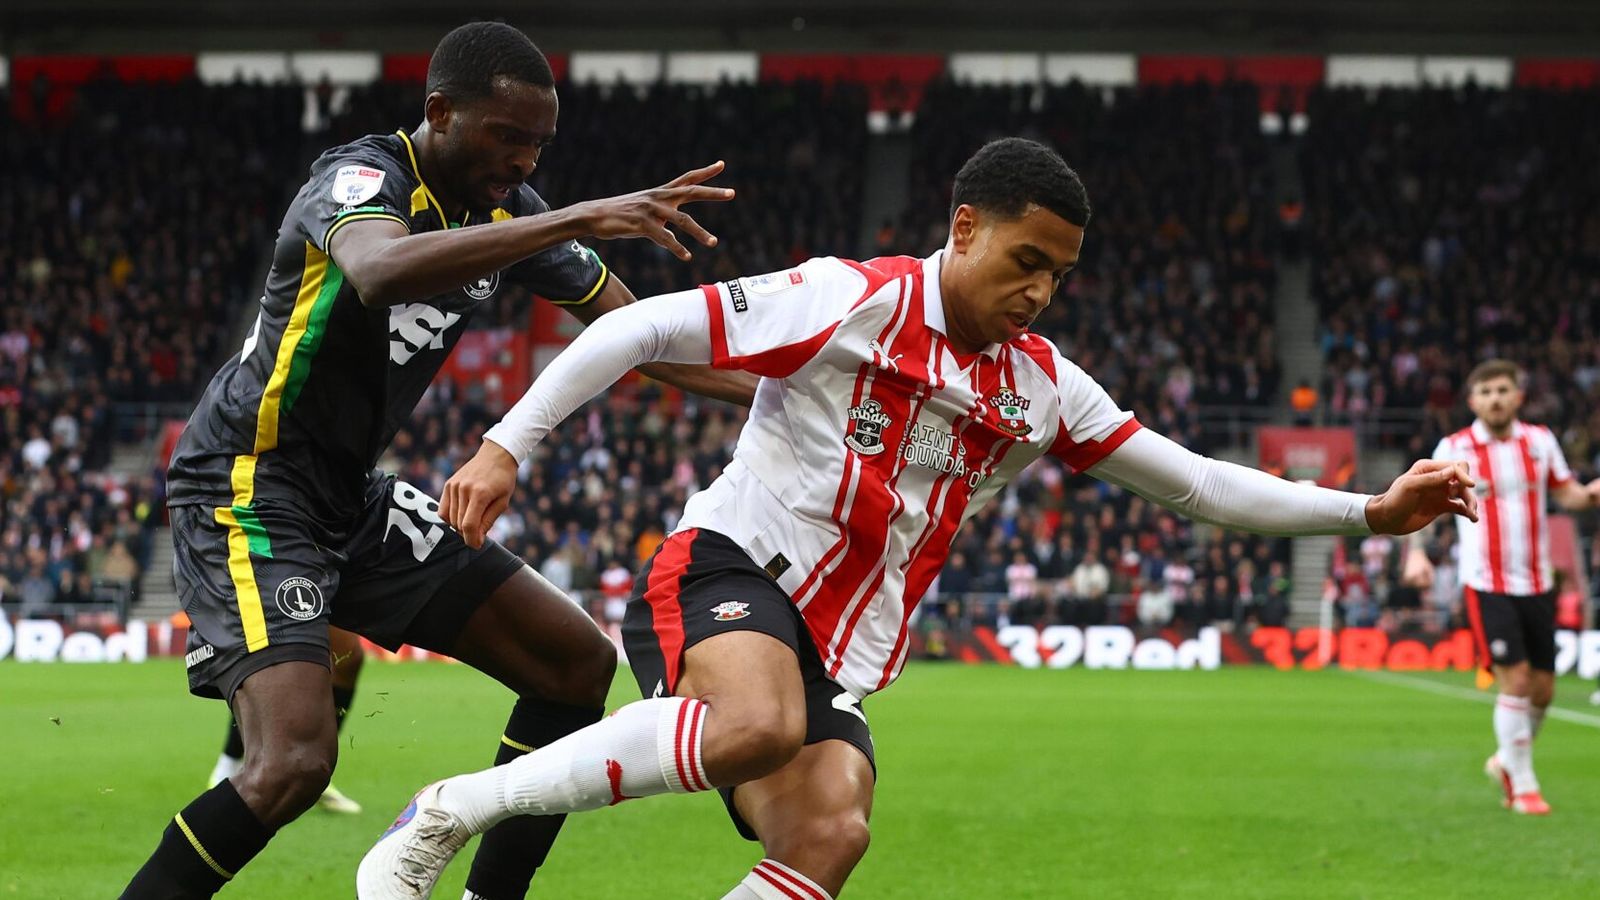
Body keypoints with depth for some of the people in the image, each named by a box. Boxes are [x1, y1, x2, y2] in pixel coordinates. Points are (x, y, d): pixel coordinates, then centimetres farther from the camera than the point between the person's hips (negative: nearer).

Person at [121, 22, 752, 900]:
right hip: (247, 489, -9)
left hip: (352, 498, 9)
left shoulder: (506, 209, 3)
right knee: (294, 760, -27)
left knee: (579, 663, 6)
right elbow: (381, 271, -46)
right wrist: (583, 220, -50)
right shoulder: (365, 177, -21)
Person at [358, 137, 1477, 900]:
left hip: (837, 654, 7)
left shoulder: (1042, 385, 11)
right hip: (729, 568, -6)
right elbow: (642, 327, -9)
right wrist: (505, 445, -15)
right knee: (757, 723, -38)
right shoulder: (852, 301, -8)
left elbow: (1198, 483, 16)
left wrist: (1369, 512, 10)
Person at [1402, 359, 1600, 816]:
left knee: (1542, 688, 6)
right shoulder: (1454, 449, -5)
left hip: (1537, 583, 4)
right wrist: (1416, 551, -17)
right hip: (1486, 584, -4)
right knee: (1515, 680, -13)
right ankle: (1523, 785, 1)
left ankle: (1506, 760, 32)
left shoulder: (1540, 440, 4)